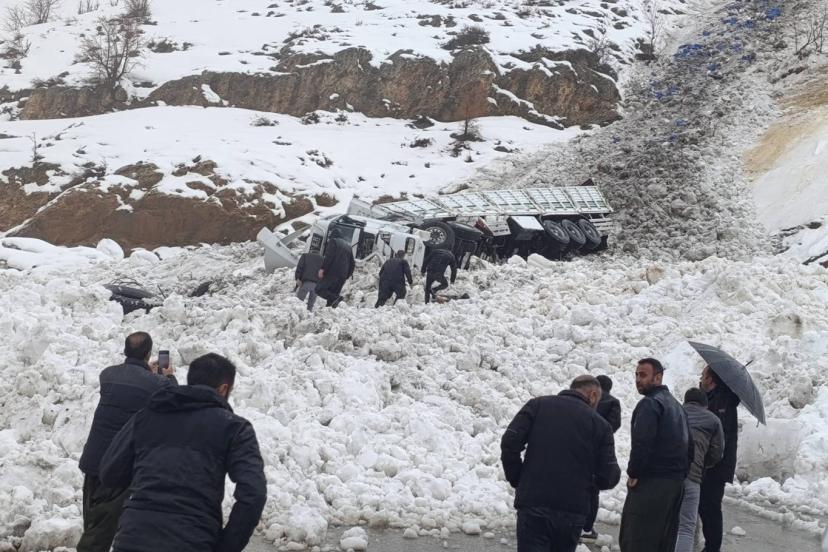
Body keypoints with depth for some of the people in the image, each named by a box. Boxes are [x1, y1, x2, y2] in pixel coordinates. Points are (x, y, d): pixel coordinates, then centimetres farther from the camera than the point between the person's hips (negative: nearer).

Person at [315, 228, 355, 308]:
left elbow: (328, 256, -12)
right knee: (333, 293, 9)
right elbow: (352, 263, 23)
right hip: (342, 276, 7)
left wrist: (322, 268, -15)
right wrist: (348, 275, 25)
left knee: (319, 290, -6)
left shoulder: (333, 241, 3)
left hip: (332, 272, -7)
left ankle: (335, 298, -27)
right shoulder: (348, 245, 24)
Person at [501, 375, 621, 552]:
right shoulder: (600, 424, 4)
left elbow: (510, 442, -4)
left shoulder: (537, 405, 6)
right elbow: (609, 478, -1)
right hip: (573, 511, 1)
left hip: (533, 505, -1)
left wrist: (517, 481, 9)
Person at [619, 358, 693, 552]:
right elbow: (689, 445, 23)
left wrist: (633, 473, -11)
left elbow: (641, 442, -21)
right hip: (676, 482, 9)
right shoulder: (677, 405, 20)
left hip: (651, 483, -9)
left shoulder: (650, 403, -11)